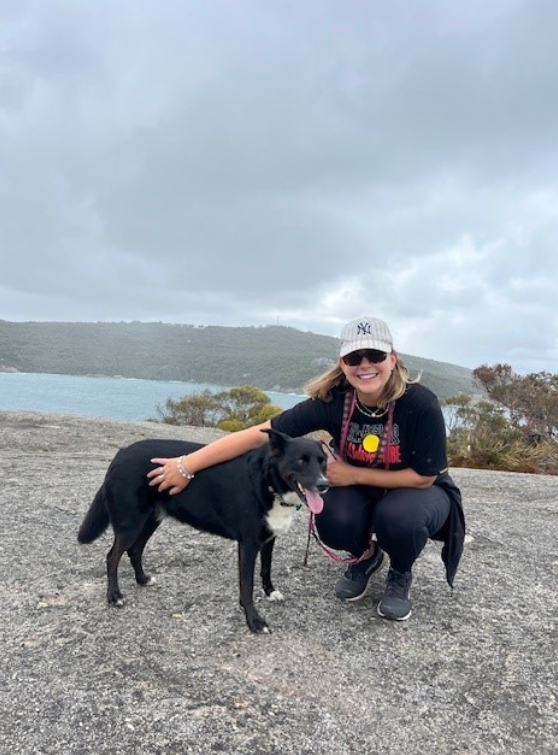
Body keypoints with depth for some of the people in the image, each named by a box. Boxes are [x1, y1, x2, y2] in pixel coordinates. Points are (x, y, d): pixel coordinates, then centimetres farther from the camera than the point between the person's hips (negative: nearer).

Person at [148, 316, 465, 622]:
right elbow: (259, 434, -27)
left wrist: (354, 474, -25)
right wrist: (186, 466, -28)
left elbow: (424, 476, -20)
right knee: (332, 522, -29)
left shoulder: (420, 403, -30)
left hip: (418, 492, -1)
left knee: (397, 516, -35)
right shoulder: (332, 400, -25)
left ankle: (401, 575, 2)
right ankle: (366, 557, 9)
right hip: (361, 492, 2)